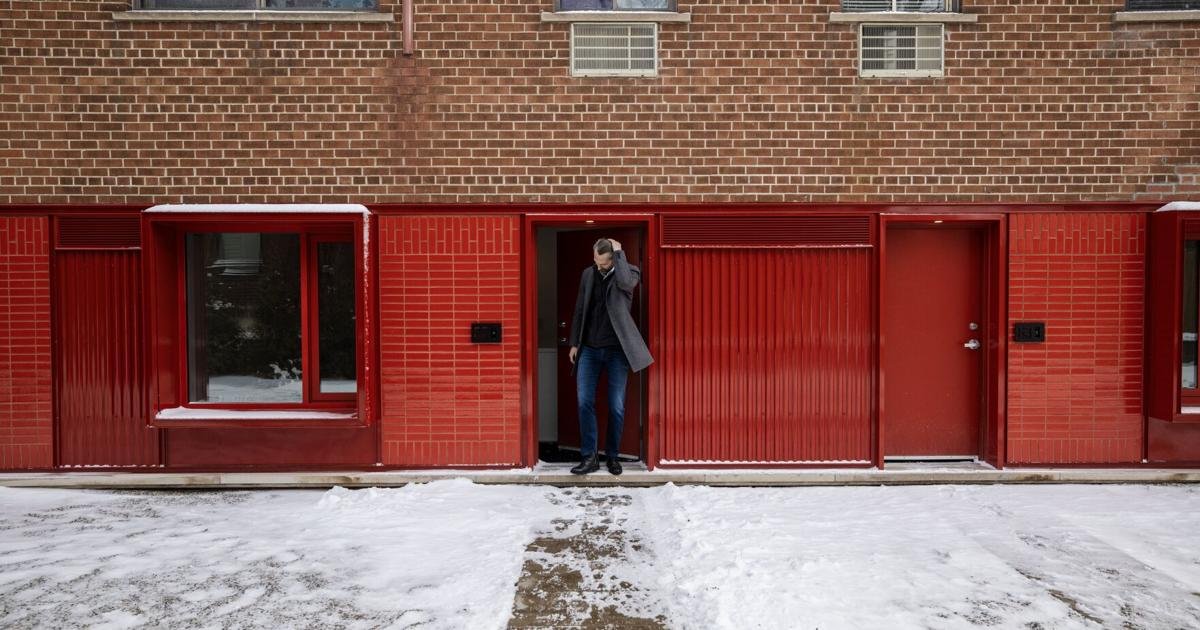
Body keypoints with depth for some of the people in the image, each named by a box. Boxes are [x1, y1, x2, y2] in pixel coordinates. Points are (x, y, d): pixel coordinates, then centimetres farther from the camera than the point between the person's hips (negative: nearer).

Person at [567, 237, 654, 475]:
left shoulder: (629, 272, -2)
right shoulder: (588, 274, 8)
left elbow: (625, 282, -28)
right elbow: (580, 310, 13)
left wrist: (619, 252, -17)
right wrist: (574, 343, 10)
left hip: (616, 350, -3)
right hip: (589, 349, 3)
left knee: (617, 407, 2)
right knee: (584, 402, -4)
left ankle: (612, 456, 16)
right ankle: (589, 457, 4)